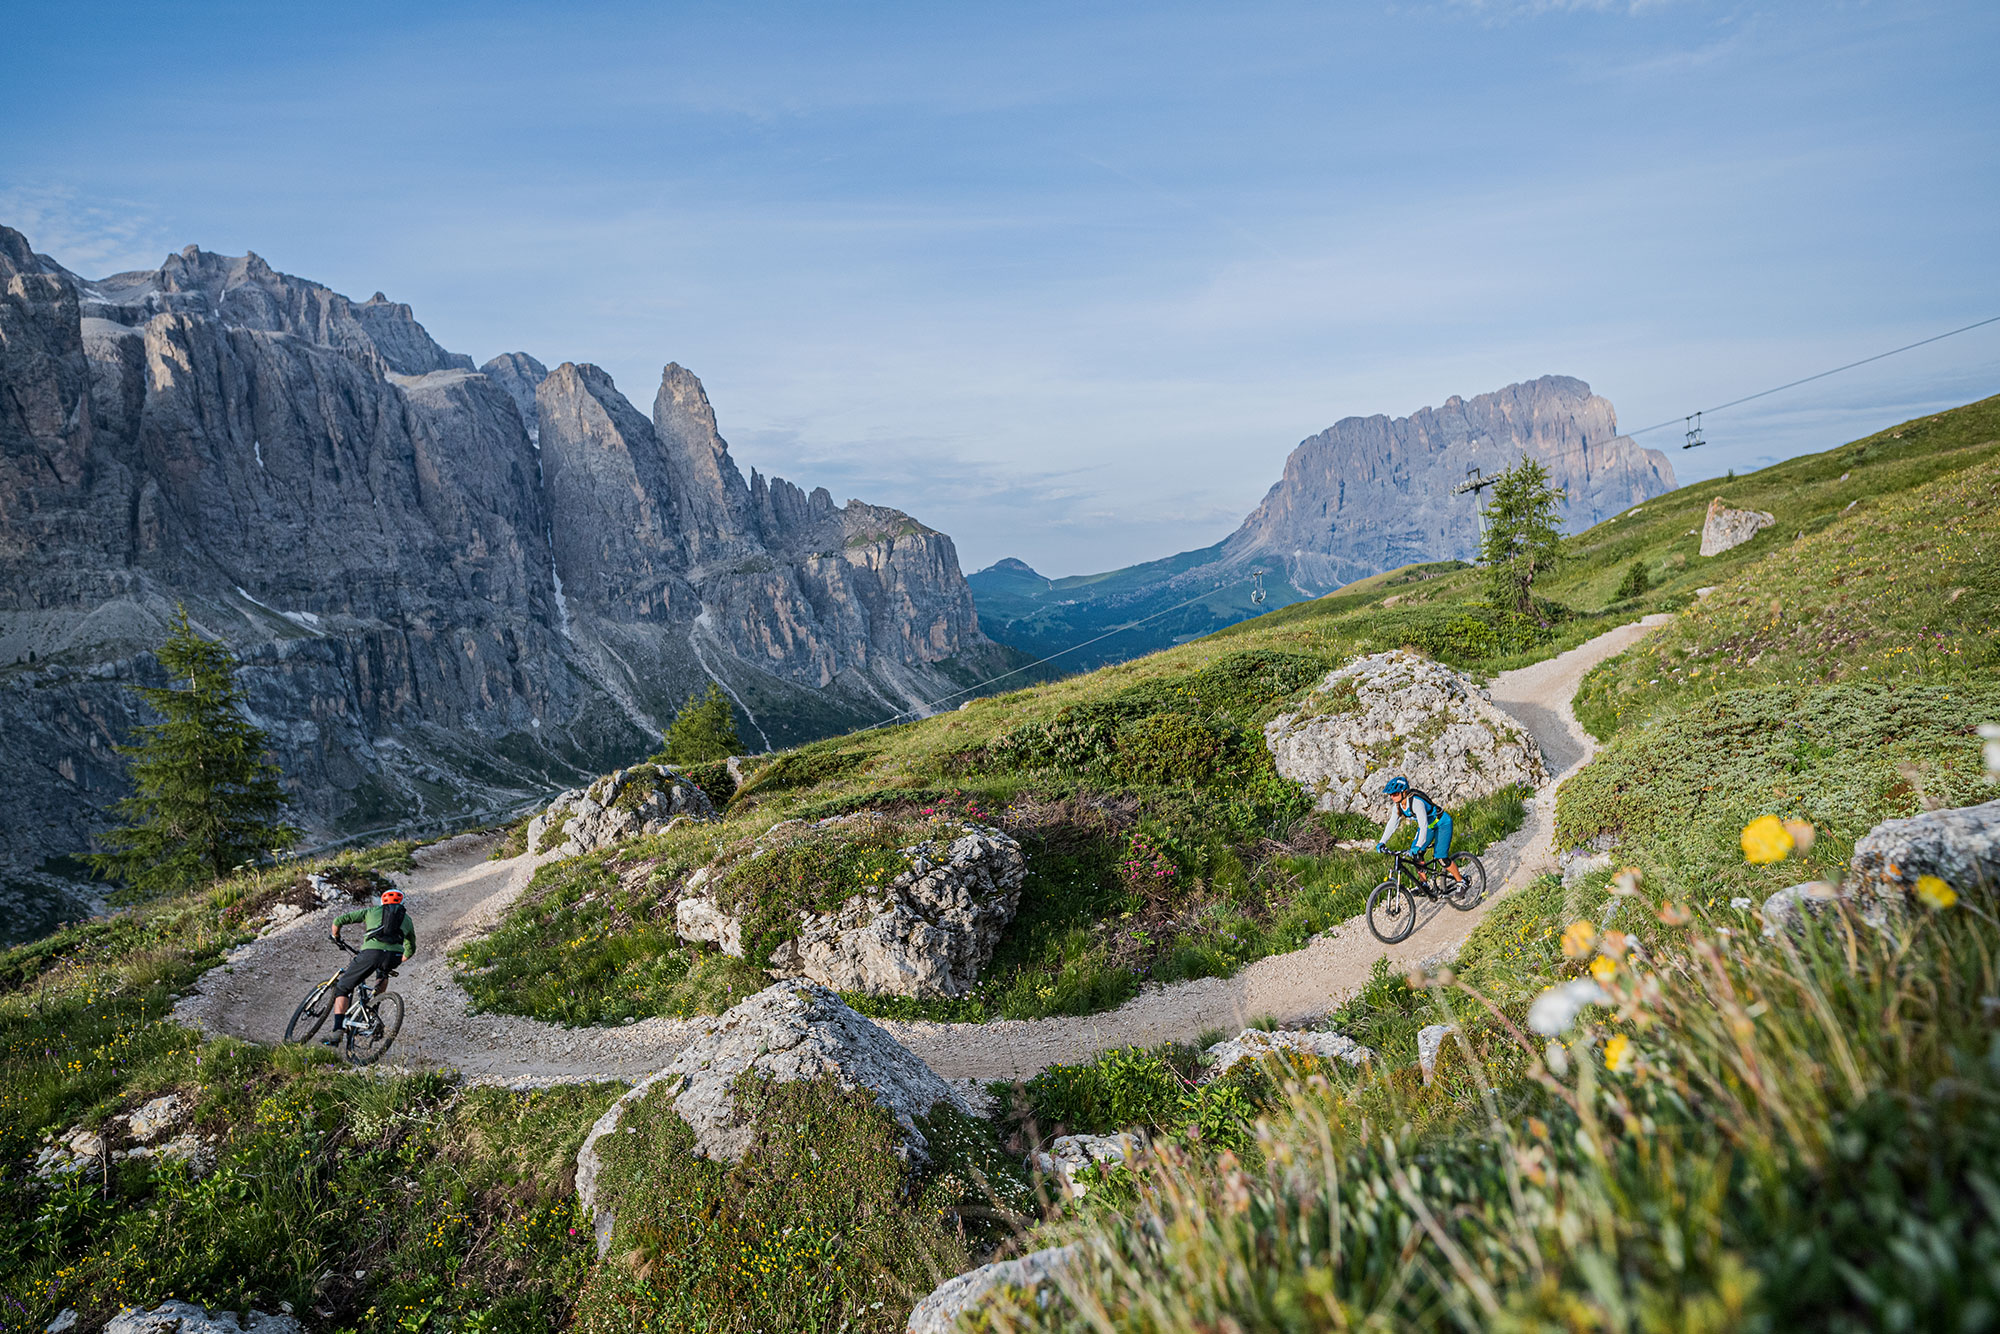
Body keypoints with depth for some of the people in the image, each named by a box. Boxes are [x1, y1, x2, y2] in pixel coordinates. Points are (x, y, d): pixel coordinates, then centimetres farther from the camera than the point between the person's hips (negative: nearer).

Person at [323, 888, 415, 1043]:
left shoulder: (372, 911, 27)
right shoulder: (407, 919, 33)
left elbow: (338, 920, 26)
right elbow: (410, 948, 42)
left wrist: (336, 938, 44)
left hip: (371, 952, -2)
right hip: (394, 956, 2)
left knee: (341, 989, 12)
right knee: (383, 973, 39)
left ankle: (337, 1031, -4)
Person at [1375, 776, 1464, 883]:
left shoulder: (1416, 802, -36)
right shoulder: (1397, 805, -11)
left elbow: (1423, 826, -41)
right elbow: (1392, 824, -6)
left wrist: (1418, 846, -49)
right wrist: (1382, 842, -16)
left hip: (1442, 823, -8)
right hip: (1429, 825, 8)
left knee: (1440, 857, -14)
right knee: (1416, 854, -5)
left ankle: (1461, 881, 6)